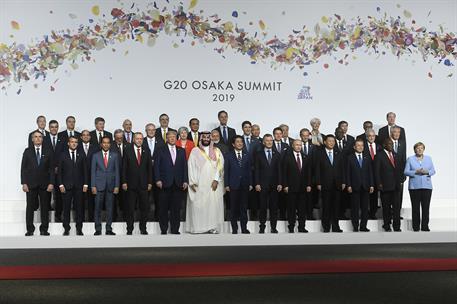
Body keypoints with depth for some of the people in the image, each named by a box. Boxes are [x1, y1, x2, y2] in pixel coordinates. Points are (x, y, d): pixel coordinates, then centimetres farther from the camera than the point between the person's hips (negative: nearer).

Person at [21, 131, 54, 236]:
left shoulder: (48, 151, 7)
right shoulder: (27, 151, 6)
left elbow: (51, 168, 4)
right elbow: (23, 168, 4)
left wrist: (51, 183, -5)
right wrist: (24, 183, -5)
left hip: (44, 184, 0)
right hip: (31, 184, 0)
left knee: (45, 207, 2)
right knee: (30, 207, 2)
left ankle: (44, 229, 8)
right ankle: (30, 230, 9)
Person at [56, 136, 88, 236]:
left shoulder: (81, 155, 8)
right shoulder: (63, 155, 4)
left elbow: (85, 170, 7)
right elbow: (59, 171, 2)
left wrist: (85, 184, 0)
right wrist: (60, 184, -6)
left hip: (79, 186, 1)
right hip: (66, 186, -1)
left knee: (79, 208, 3)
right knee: (66, 208, 3)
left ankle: (79, 229, 11)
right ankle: (66, 229, 11)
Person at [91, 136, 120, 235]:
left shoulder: (115, 155, 7)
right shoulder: (95, 156, 6)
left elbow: (117, 171, 6)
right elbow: (93, 171, 4)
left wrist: (117, 186, 0)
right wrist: (93, 186, -3)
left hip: (110, 185, 1)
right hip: (99, 185, -1)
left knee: (110, 208, 3)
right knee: (97, 208, 0)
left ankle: (109, 229, 9)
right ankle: (98, 229, 8)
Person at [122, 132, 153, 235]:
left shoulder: (146, 152, 8)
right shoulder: (127, 151, 3)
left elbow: (149, 168, 9)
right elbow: (124, 168, 1)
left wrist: (150, 182, 3)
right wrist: (124, 182, -5)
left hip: (143, 184, 2)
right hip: (131, 184, -2)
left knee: (144, 207, 4)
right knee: (130, 208, 3)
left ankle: (143, 228, 14)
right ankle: (129, 229, 11)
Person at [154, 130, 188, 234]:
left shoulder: (181, 151, 13)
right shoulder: (161, 150, 5)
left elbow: (185, 166, 10)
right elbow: (156, 166, 1)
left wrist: (185, 181, 2)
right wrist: (158, 180, -8)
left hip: (178, 183, 2)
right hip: (165, 183, -2)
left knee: (176, 208, 3)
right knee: (163, 209, 2)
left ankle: (175, 230, 10)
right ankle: (163, 230, 10)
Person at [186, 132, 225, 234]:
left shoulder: (217, 151, 10)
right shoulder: (195, 151, 6)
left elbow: (220, 166, 1)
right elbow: (191, 166, 1)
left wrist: (216, 180, -12)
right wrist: (192, 182, -9)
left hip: (214, 184, 1)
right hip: (199, 184, -1)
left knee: (213, 205, -1)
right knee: (198, 205, -4)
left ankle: (213, 227, 4)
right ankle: (198, 228, 0)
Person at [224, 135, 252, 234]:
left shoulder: (247, 156, 12)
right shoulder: (229, 156, 5)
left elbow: (249, 171, 10)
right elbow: (226, 171, 2)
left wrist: (250, 184, 3)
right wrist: (227, 184, -5)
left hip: (244, 185, 2)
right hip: (233, 185, -2)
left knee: (244, 207, 3)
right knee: (234, 207, 2)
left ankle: (244, 228, 8)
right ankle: (234, 228, 8)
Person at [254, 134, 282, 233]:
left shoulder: (277, 154, 10)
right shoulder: (258, 154, 4)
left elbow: (279, 170, 7)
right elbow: (256, 170, 0)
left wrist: (279, 183, -1)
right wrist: (257, 183, -8)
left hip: (274, 185, 2)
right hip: (263, 185, -2)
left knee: (274, 207, 4)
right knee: (263, 207, 1)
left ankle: (273, 227, 10)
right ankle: (262, 227, 9)